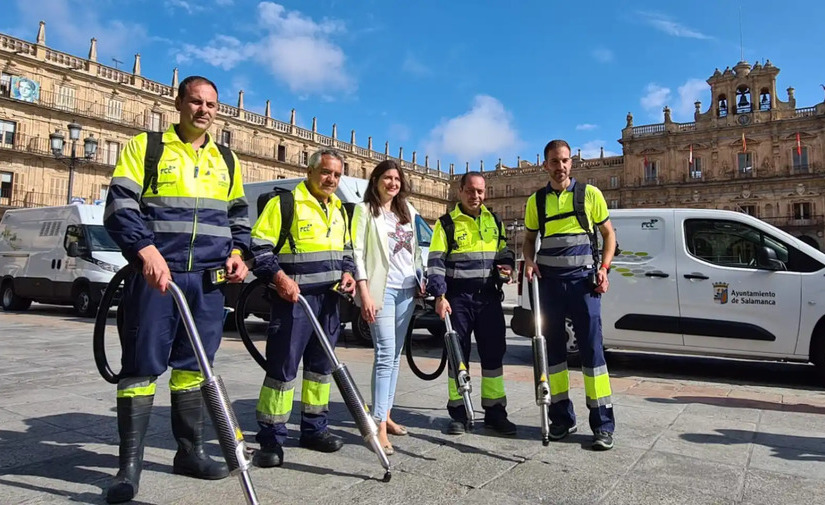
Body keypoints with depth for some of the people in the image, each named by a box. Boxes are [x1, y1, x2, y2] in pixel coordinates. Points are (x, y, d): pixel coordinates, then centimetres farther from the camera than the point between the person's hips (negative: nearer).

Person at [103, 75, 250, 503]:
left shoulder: (226, 160, 17)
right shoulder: (144, 147, 4)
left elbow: (239, 213, 23)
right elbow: (120, 205, -6)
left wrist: (237, 251, 4)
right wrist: (147, 250, -22)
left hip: (208, 281, 4)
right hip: (155, 274, -4)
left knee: (193, 367, 10)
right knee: (142, 367, -1)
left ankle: (189, 452, 22)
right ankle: (130, 465, 9)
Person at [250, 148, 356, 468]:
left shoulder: (339, 210, 17)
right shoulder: (284, 203, -6)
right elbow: (259, 247, -10)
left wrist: (347, 272, 6)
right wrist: (279, 276, -22)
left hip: (328, 300, 7)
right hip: (293, 299, -7)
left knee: (321, 365, 13)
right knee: (283, 367, -6)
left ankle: (314, 429, 27)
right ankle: (271, 439, 5)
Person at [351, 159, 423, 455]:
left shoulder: (407, 211, 17)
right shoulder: (365, 210, -1)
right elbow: (357, 252, -9)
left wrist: (421, 281, 12)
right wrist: (365, 292, -17)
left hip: (407, 289, 6)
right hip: (381, 289, -6)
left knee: (395, 355, 10)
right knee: (385, 354, -13)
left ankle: (385, 415, 20)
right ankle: (379, 426, -12)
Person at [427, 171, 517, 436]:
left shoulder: (494, 222, 14)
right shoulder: (446, 223, 1)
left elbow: (504, 252, 23)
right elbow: (435, 262, -5)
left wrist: (507, 266, 0)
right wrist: (439, 295, -15)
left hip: (489, 296, 3)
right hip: (458, 297, -3)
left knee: (493, 352, 5)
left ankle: (495, 411, 17)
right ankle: (458, 412, 14)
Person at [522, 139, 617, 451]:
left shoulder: (590, 194, 3)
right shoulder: (536, 200, 9)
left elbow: (608, 233, 9)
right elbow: (529, 238, 18)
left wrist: (604, 267, -5)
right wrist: (529, 261, -3)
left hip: (582, 279, -3)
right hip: (548, 281, 3)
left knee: (592, 348, -4)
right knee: (553, 348, 6)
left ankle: (603, 424, 4)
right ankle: (562, 418, 18)